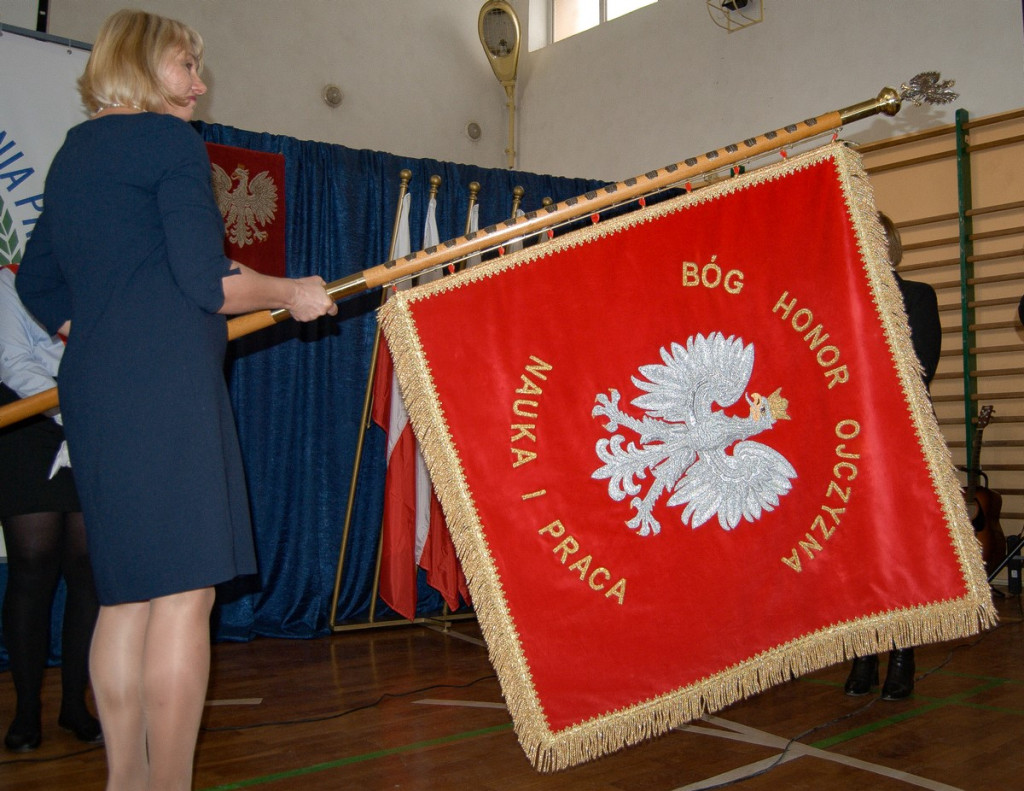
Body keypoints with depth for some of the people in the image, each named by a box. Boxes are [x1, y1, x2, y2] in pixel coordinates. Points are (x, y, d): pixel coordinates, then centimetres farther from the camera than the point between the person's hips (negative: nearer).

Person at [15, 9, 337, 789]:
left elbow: (39, 284, 27)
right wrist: (291, 293, 2)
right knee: (185, 589, -8)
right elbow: (206, 281, -12)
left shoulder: (73, 154, 23)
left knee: (128, 590, 10)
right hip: (165, 385, -9)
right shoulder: (170, 141, -3)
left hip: (93, 386, 9)